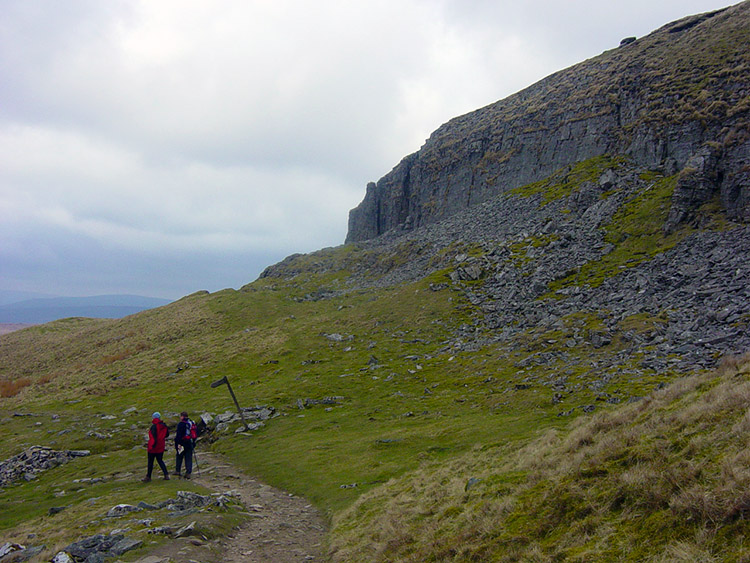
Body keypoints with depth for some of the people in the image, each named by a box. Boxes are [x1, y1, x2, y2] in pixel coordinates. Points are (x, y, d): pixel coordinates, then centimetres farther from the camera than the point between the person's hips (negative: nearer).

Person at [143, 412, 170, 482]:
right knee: (160, 460, 16)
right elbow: (167, 434, 13)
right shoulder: (164, 426, 2)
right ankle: (166, 475, 8)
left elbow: (153, 437, -22)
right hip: (161, 447, 6)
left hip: (153, 448, -6)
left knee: (150, 462, 7)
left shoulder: (154, 426, -18)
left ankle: (148, 477, 14)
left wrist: (152, 446, -17)